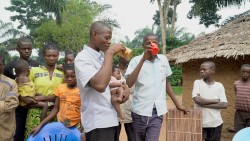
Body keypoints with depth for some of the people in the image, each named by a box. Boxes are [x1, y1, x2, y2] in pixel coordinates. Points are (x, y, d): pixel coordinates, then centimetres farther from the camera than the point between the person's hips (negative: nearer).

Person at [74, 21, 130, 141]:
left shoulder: (102, 56, 11)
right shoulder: (82, 58, -14)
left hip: (110, 119, 8)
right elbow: (100, 85, -31)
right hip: (97, 123, -8)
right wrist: (110, 53, -24)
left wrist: (121, 87, 2)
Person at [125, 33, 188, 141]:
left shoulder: (163, 60, 6)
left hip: (157, 111, 2)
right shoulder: (136, 60, -4)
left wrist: (177, 105, 19)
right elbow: (129, 84, -19)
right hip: (140, 110, -1)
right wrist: (143, 59, -20)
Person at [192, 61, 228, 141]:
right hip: (200, 123, -2)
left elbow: (224, 105, -5)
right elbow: (197, 99, -16)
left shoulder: (219, 86, 3)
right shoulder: (197, 83, -1)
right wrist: (215, 101, -9)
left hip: (216, 123, 2)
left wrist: (205, 104, -12)